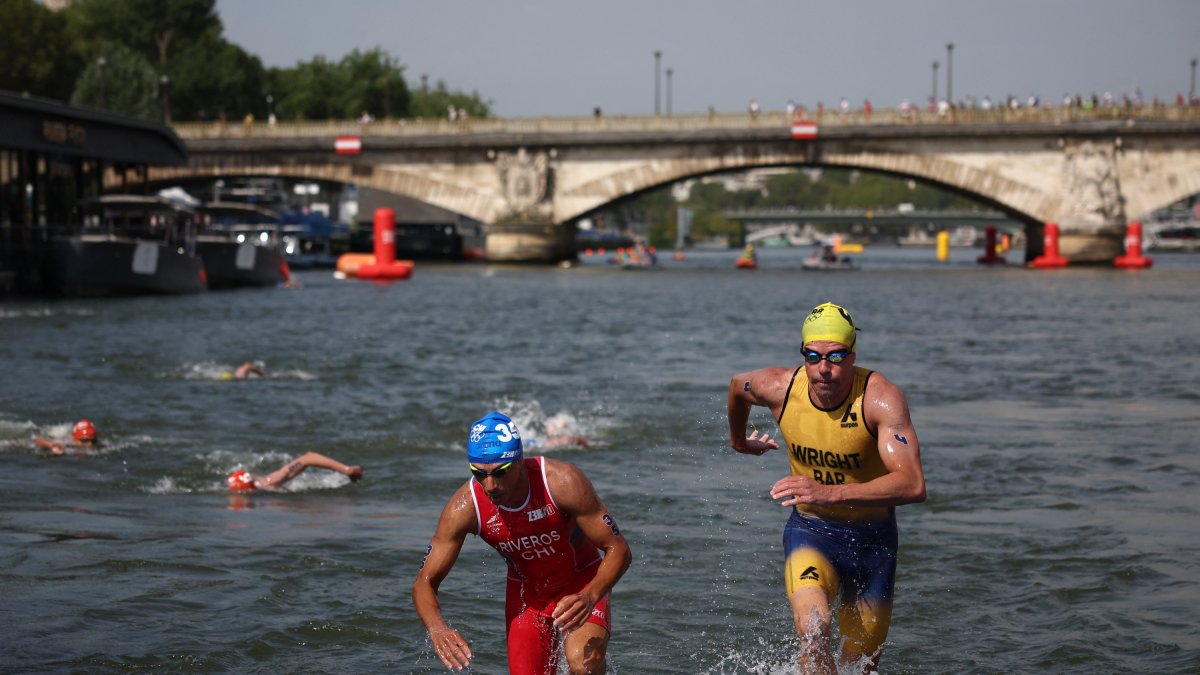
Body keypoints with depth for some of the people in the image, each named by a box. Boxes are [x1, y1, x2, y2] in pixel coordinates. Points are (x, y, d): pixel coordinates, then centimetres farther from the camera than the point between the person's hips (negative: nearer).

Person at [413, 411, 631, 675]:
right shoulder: (464, 507, -25)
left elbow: (619, 550, -25)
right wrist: (437, 628, -41)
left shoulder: (563, 482, -31)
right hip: (526, 591, 3)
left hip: (583, 582, -3)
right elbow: (424, 582, -19)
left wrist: (590, 598, -43)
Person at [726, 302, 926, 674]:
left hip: (871, 536, 0)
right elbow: (737, 384, 11)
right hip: (809, 530, 1)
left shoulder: (881, 398, -25)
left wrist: (831, 493, -46)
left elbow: (913, 485, -36)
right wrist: (738, 441, 29)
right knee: (812, 627, -29)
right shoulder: (780, 388, -15)